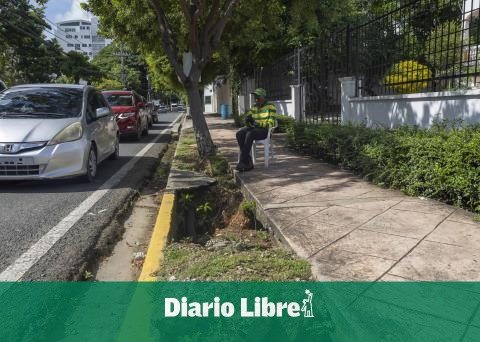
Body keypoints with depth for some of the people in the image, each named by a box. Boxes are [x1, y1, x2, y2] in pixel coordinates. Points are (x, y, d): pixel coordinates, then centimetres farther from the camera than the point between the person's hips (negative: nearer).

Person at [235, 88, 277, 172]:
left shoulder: (270, 107, -2)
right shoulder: (254, 107, 16)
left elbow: (271, 123, -11)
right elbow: (247, 122, 11)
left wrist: (258, 124, -25)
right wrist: (248, 118, -13)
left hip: (266, 130, -6)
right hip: (254, 129, 6)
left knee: (250, 134, -36)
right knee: (239, 134, -24)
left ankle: (242, 162, -32)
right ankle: (248, 162, -26)